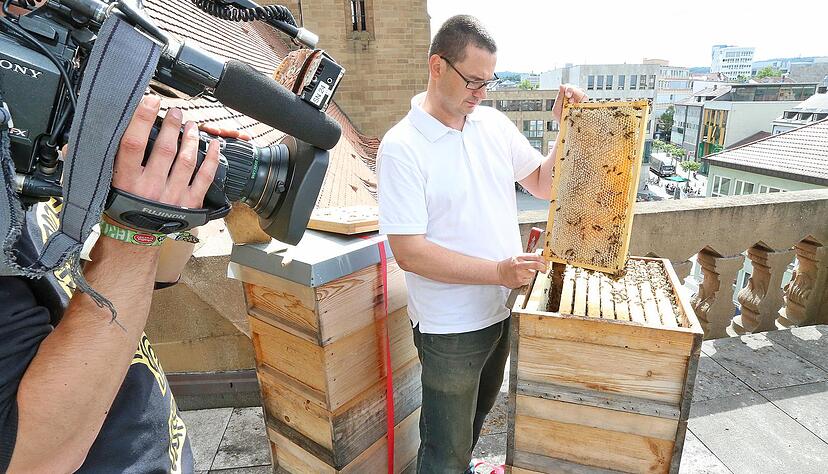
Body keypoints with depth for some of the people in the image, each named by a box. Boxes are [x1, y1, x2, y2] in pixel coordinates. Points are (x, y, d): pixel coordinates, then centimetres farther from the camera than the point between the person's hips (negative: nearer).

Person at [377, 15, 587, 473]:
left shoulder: (494, 123, 1)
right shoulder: (401, 147, -19)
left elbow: (544, 184, 10)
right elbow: (408, 251, -23)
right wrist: (498, 271, -25)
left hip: (501, 310, 7)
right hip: (450, 328, -7)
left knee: (477, 415, 31)